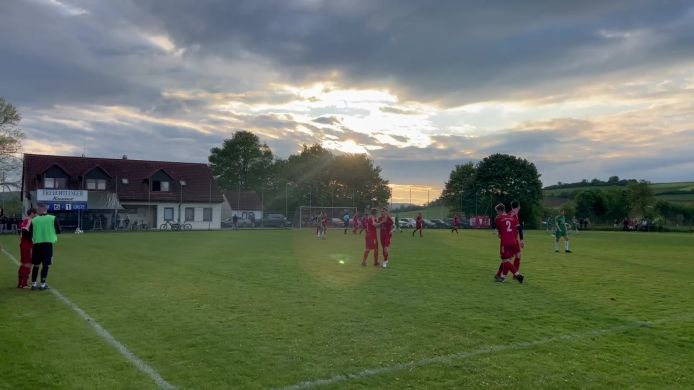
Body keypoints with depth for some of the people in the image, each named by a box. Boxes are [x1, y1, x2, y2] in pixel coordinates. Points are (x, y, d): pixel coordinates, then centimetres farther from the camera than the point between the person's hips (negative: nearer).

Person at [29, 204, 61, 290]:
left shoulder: (34, 220, 1)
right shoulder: (53, 218, -2)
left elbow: (30, 234, 2)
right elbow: (58, 231, 2)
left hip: (37, 244, 2)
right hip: (48, 244, -2)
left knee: (36, 265, 13)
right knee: (46, 265, 2)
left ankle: (33, 284, 18)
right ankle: (43, 285, 1)